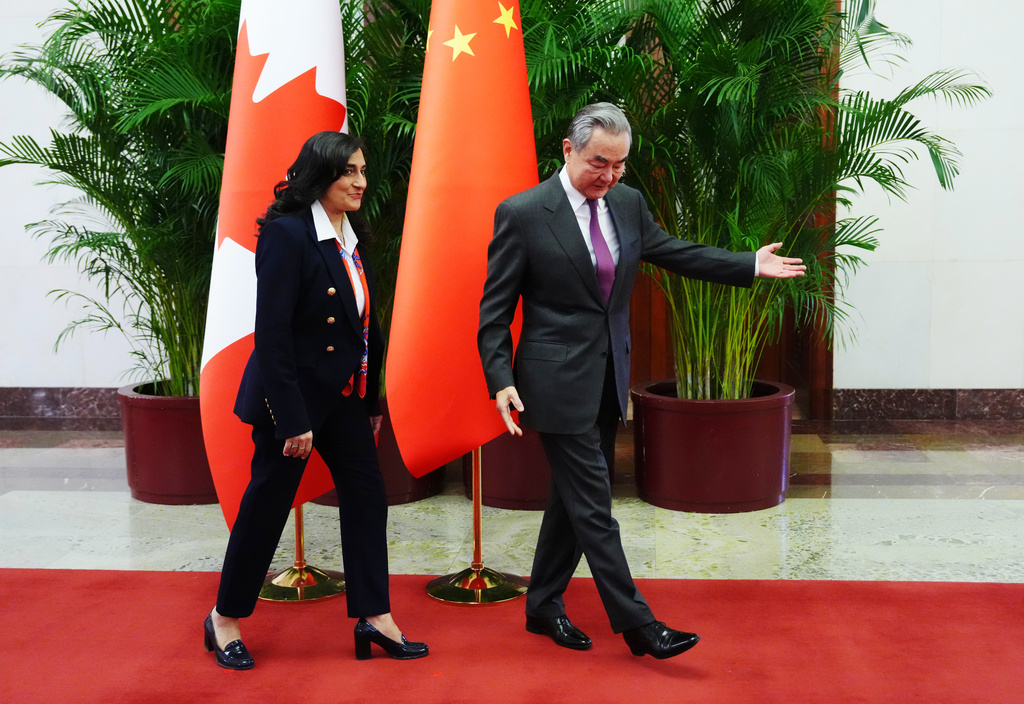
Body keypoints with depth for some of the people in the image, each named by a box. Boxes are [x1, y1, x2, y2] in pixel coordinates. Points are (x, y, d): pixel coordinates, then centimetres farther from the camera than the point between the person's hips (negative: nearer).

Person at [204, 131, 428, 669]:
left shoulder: (352, 238, 8)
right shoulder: (286, 234, -17)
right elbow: (272, 333, -21)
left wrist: (371, 401, 13)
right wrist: (292, 419, -22)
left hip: (345, 396, 8)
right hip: (293, 396, -8)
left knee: (367, 497, 8)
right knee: (266, 505, 4)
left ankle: (375, 619, 18)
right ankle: (225, 620, 22)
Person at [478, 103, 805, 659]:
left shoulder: (628, 203, 6)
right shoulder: (522, 214, -12)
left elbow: (675, 253, 19)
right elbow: (495, 308, -9)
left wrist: (750, 265, 14)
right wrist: (501, 381, -18)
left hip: (608, 378, 7)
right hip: (558, 381, -7)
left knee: (572, 498, 16)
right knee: (593, 507, -3)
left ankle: (543, 605, 31)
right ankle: (637, 625, 5)